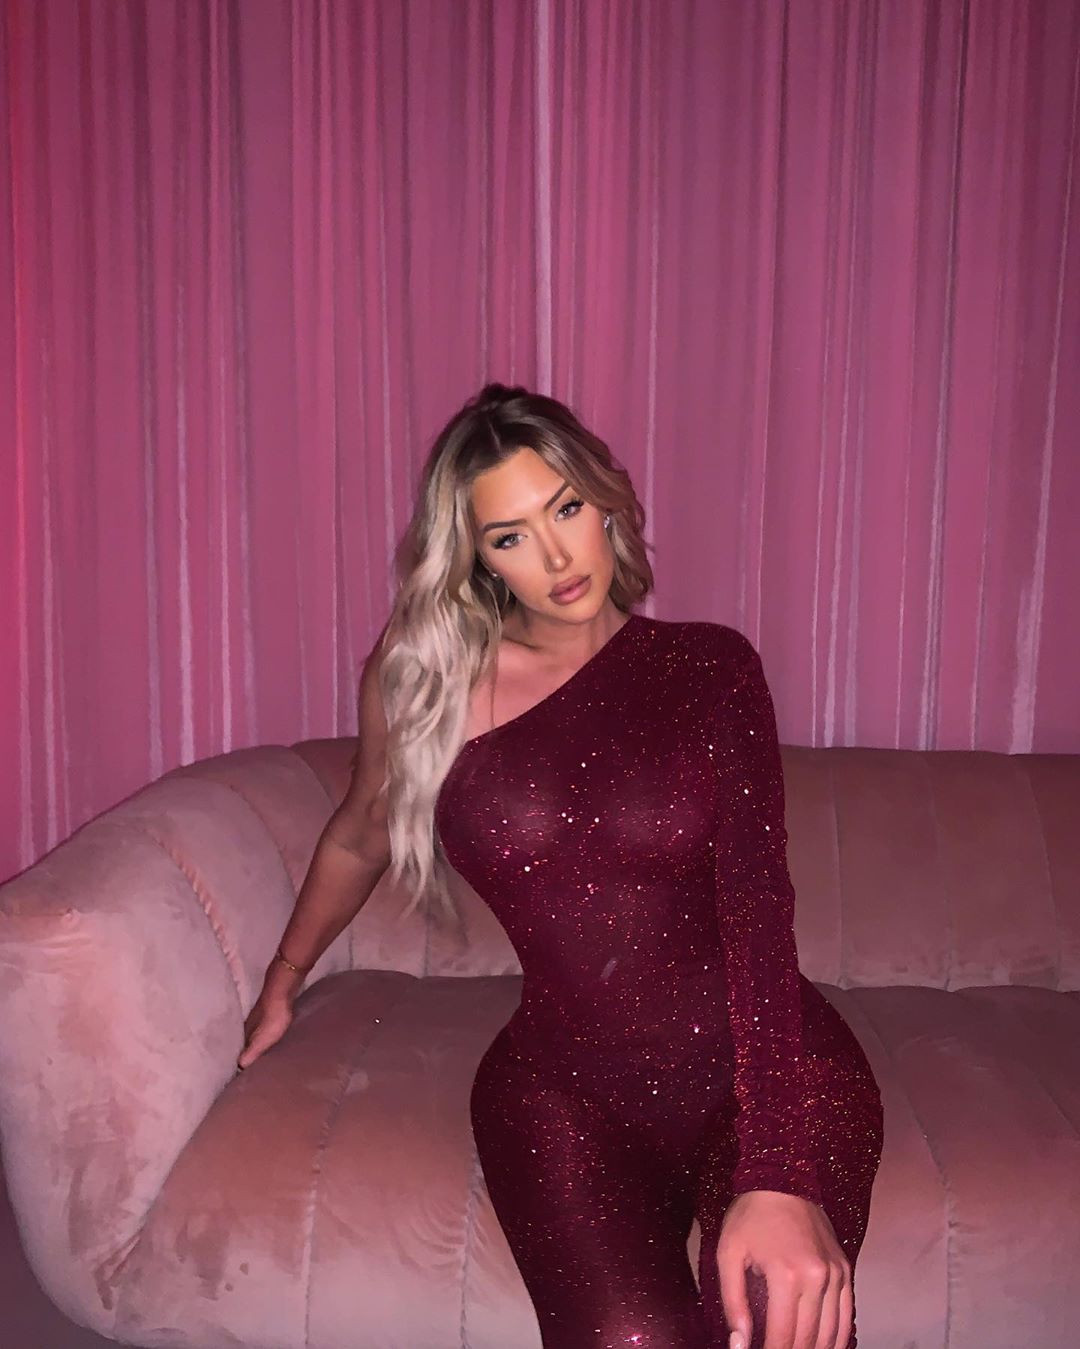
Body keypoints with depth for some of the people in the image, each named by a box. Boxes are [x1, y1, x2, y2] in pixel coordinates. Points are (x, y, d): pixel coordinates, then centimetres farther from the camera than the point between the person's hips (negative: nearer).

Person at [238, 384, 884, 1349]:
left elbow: (756, 904, -13)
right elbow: (359, 841, 19)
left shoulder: (708, 666, -1)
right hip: (564, 1085, 1)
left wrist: (776, 1176, -25)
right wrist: (282, 984, 32)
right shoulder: (421, 674, 1)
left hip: (764, 1066, 0)